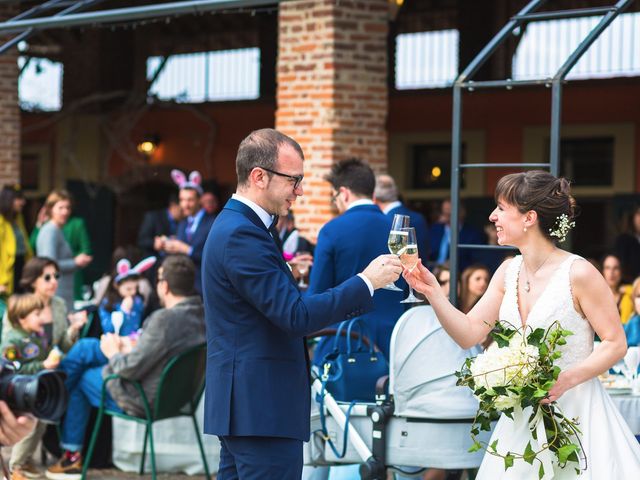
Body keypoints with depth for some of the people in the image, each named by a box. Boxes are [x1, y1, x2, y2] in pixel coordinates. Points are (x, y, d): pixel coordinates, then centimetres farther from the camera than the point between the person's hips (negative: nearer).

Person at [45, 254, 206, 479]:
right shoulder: (201, 315, -5)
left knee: (81, 379, 18)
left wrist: (113, 353, -6)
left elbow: (132, 368, -26)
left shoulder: (165, 319, -32)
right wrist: (132, 348, 5)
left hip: (143, 401, -8)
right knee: (84, 347, 16)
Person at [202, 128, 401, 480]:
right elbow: (296, 316, -21)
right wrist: (366, 282, -14)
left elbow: (283, 310, 17)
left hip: (240, 403, 11)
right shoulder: (243, 235, -17)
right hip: (263, 407, -11)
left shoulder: (235, 225, 16)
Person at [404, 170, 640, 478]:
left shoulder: (578, 273, -15)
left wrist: (567, 380, -23)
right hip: (522, 415, 6)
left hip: (575, 410, -6)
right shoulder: (509, 272, 4)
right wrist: (432, 292, -8)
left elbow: (615, 344, -11)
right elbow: (468, 334, 2)